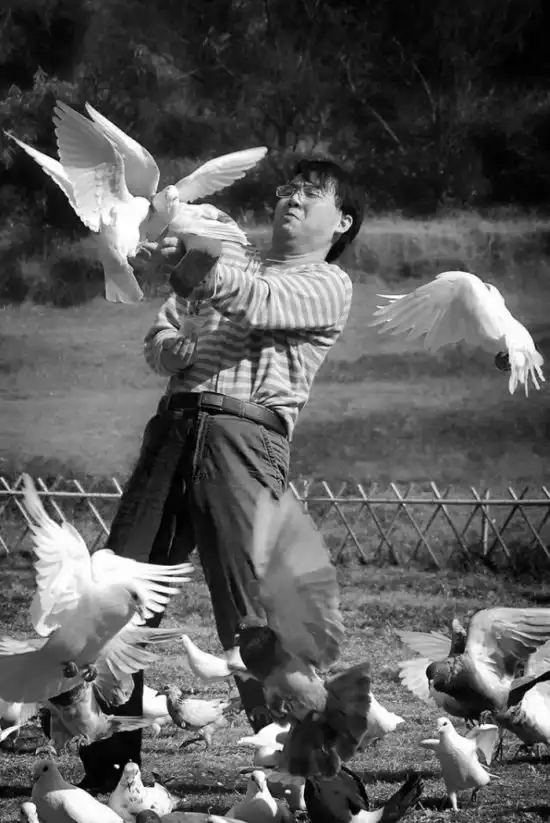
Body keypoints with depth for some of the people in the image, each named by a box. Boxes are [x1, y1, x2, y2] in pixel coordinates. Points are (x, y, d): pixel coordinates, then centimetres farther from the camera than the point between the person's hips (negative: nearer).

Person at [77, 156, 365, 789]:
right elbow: (158, 341, 21)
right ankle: (109, 764, 6)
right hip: (175, 422, 5)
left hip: (246, 434, -5)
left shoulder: (327, 285, 11)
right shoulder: (228, 260, 28)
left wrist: (193, 264, -22)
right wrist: (181, 350, -1)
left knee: (251, 608, -13)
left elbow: (256, 304, -8)